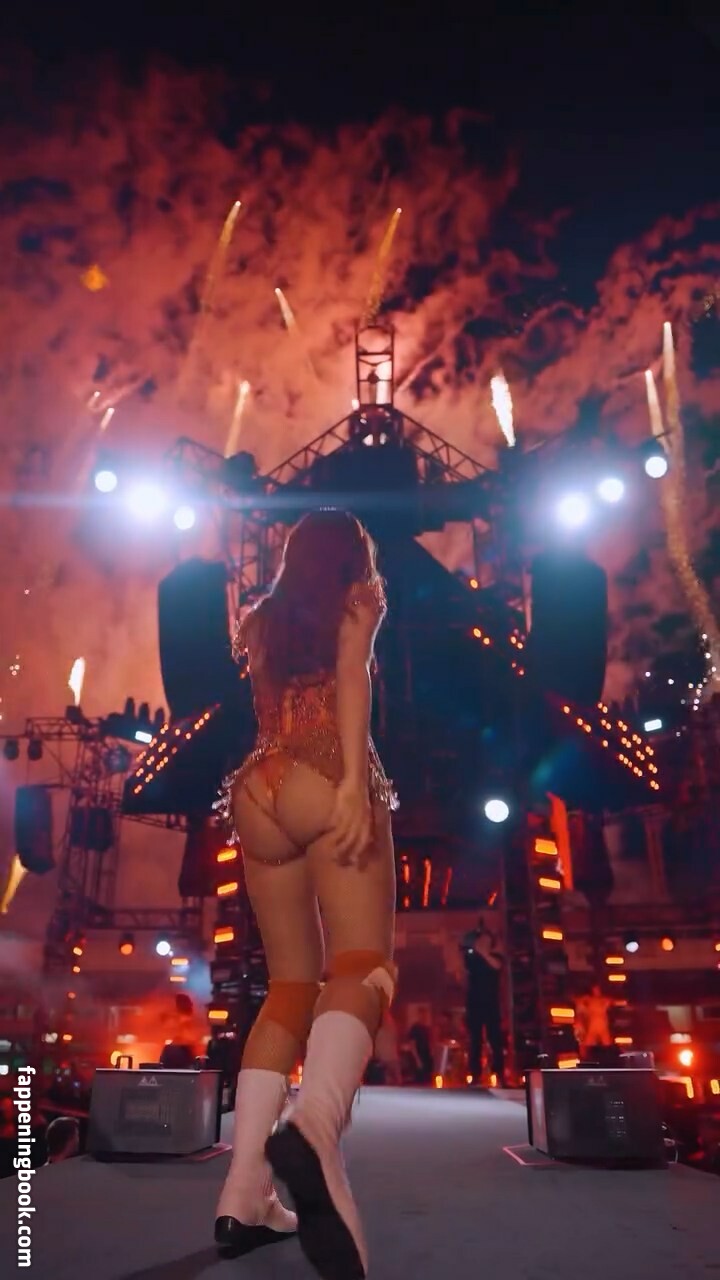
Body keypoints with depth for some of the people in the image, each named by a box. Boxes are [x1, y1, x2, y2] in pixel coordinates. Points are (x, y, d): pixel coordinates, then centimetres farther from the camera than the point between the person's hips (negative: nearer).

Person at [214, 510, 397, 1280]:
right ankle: (315, 1124, -42)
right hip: (323, 781, -5)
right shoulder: (360, 597, 12)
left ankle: (244, 1193, 0)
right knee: (362, 966, -14)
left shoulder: (262, 619, 25)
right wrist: (354, 780, -19)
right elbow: (351, 676, -6)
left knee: (292, 983, 8)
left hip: (255, 795, 5)